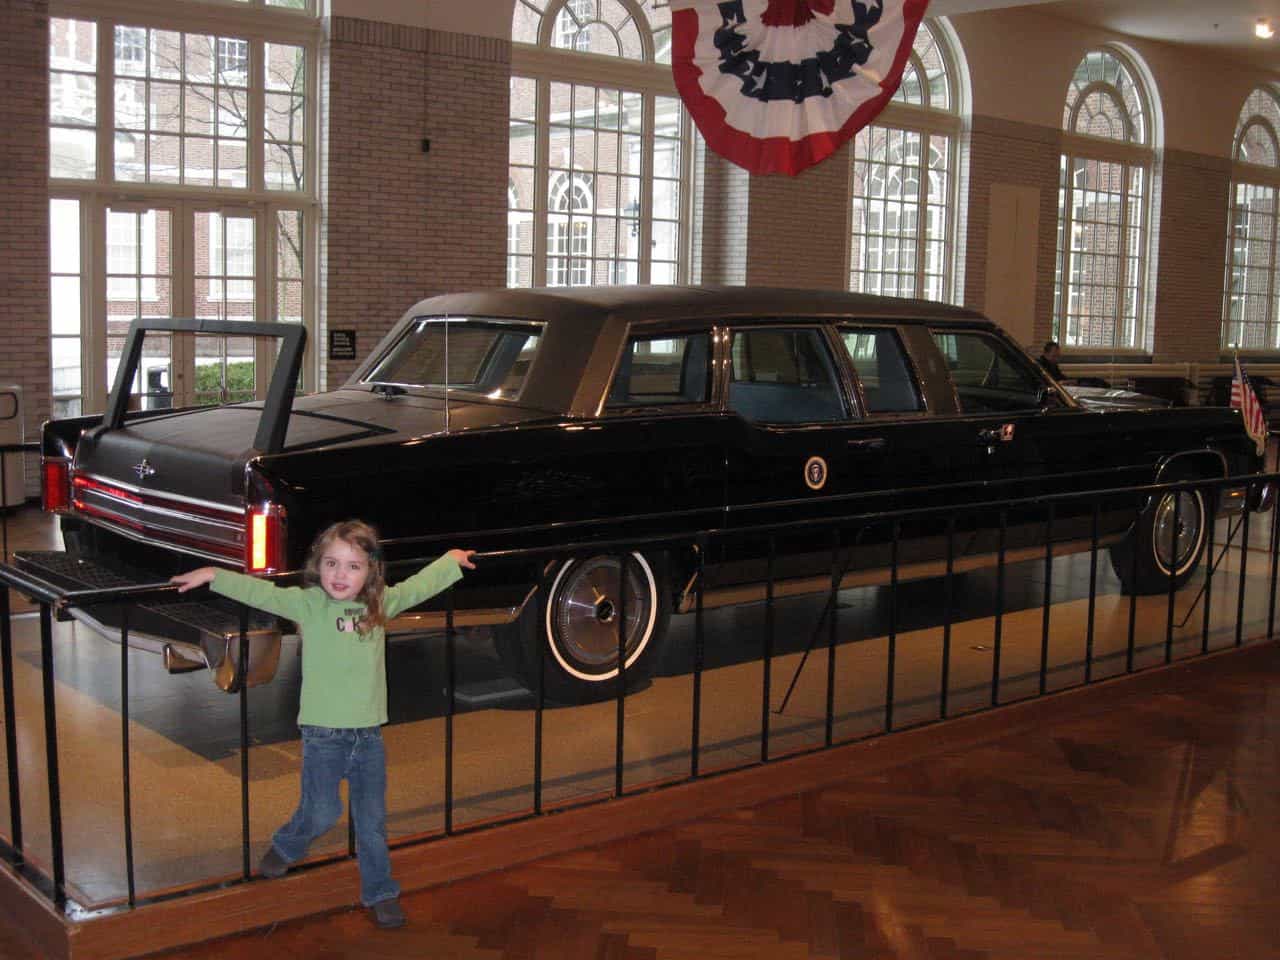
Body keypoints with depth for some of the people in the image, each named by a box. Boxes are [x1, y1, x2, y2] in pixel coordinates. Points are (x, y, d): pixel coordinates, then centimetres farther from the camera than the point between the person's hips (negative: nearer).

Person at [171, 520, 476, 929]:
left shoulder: (382, 604, 4)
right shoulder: (309, 604, -7)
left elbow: (418, 586, 19)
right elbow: (263, 592, -14)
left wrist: (451, 560, 30)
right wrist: (213, 576, -21)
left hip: (369, 734, 3)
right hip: (323, 734, -3)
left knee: (372, 821, 10)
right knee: (321, 812, 5)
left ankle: (380, 893, 24)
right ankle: (285, 848, 37)